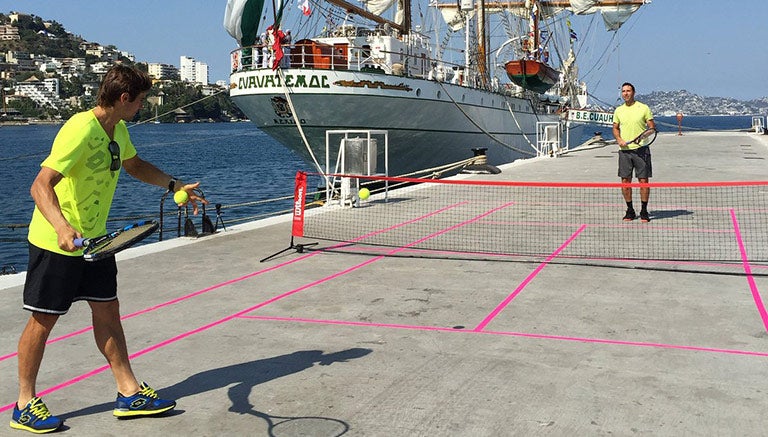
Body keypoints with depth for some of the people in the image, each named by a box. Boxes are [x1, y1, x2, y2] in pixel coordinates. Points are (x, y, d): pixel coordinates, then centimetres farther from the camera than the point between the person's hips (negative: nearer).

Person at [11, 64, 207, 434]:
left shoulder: (118, 130, 5)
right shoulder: (80, 130, -25)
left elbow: (134, 165, 27)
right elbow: (41, 185, -34)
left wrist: (175, 185, 21)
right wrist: (62, 227, -50)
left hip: (94, 240, 9)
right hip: (56, 243, -8)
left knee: (107, 311, 10)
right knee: (43, 319, 3)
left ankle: (129, 392, 19)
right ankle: (25, 405, 18)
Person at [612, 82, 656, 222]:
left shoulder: (644, 108, 1)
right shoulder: (618, 110, 10)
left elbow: (652, 127, 4)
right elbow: (615, 128, 18)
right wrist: (619, 139, -1)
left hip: (641, 149, -3)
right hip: (624, 150, 3)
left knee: (643, 180, -2)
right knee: (625, 181, 4)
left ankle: (644, 211, 8)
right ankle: (630, 211, 16)